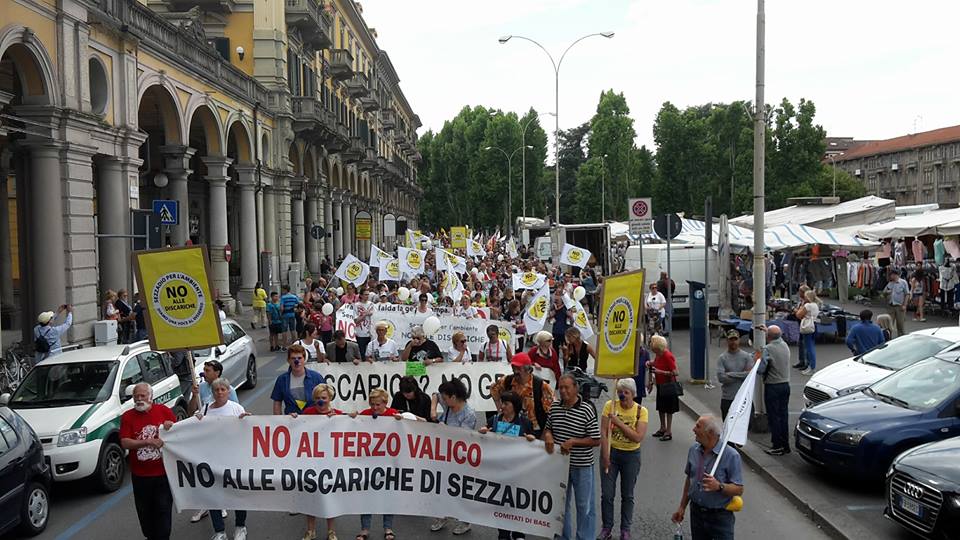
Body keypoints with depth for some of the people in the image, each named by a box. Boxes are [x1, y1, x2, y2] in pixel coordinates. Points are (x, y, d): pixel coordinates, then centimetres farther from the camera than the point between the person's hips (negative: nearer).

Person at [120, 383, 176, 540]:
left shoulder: (163, 410, 0)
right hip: (140, 475, 1)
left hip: (163, 472, -1)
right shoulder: (127, 417, -1)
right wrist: (148, 441, -21)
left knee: (163, 510, 2)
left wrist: (172, 425, -13)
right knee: (145, 512, 13)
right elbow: (125, 443, -10)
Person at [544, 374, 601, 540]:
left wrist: (572, 442, -22)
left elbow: (596, 441, -14)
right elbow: (547, 428, 14)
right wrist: (547, 435, -9)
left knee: (584, 506, 8)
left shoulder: (587, 410, -16)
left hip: (582, 466, -5)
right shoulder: (554, 408, 0)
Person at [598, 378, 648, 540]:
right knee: (607, 494, 5)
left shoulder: (641, 411, -9)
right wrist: (605, 456, -15)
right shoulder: (610, 405, -8)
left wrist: (619, 422, -23)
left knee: (627, 495, 12)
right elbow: (603, 432, -10)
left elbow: (638, 437, -19)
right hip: (611, 452, 0)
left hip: (631, 455, 0)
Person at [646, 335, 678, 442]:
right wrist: (650, 362, 3)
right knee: (660, 407, 18)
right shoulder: (658, 354, 0)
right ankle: (663, 428, 33)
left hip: (668, 386, -8)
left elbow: (676, 373, -25)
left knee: (668, 409, 3)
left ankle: (669, 432, 13)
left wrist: (660, 372, -28)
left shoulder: (668, 356, -24)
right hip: (660, 385, 8)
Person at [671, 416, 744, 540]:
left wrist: (719, 486, -34)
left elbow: (739, 489, -16)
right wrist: (682, 507, 13)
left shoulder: (731, 455, -17)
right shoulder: (694, 450, 0)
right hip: (696, 513, 5)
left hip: (720, 517, -5)